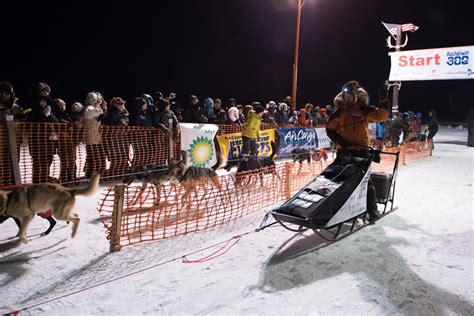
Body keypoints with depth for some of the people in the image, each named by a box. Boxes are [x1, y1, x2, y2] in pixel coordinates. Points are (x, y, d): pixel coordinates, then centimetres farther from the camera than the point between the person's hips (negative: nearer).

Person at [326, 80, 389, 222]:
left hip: (361, 149, -2)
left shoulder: (364, 109, 1)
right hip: (343, 150, 2)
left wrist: (384, 100, -15)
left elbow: (382, 116, -6)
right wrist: (340, 141, -6)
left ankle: (372, 209, 5)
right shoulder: (339, 112, 5)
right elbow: (330, 129, 6)